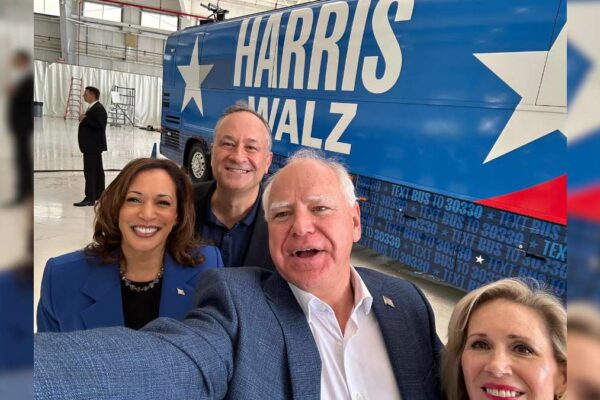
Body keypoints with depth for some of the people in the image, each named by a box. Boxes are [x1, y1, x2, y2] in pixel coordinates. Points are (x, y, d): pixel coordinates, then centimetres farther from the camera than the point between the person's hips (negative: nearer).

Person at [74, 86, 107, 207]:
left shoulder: (98, 109, -16)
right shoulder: (93, 108, 16)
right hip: (93, 145, 11)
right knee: (97, 170, 15)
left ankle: (90, 198, -7)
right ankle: (99, 193, 23)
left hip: (93, 145, -11)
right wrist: (84, 119, 8)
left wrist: (84, 119, -22)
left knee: (90, 171, -9)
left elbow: (100, 125, -26)